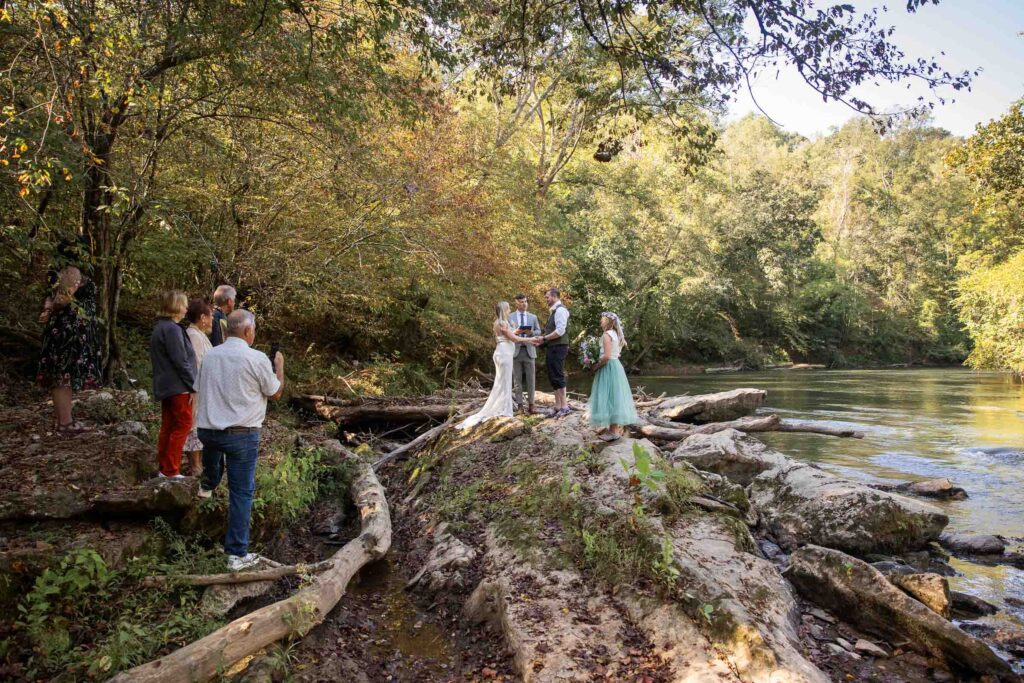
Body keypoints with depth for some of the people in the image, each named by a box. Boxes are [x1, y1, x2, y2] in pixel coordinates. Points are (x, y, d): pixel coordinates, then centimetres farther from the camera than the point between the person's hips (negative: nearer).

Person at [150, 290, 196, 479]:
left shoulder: (159, 327, 14)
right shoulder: (172, 329, -17)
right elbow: (181, 361, -20)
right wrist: (193, 385, -14)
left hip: (164, 386, 10)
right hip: (178, 386, -10)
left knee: (167, 427, 14)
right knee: (183, 425, -2)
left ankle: (164, 468, 21)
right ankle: (171, 470, 0)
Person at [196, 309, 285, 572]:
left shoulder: (210, 355, 3)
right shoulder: (256, 359, -14)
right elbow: (276, 393, 0)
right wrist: (279, 366, 16)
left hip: (207, 429, 5)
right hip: (241, 433, -5)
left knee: (212, 443, 41)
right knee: (241, 492, 3)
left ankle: (207, 485, 64)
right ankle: (237, 554, 9)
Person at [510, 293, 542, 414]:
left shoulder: (533, 317, 13)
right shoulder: (510, 317, 7)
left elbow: (538, 331, 9)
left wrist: (531, 332, -12)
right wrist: (515, 332, -16)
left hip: (529, 350, 1)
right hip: (516, 350, -1)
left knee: (531, 379, 0)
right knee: (517, 379, 1)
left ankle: (531, 404, 5)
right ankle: (519, 405, 5)